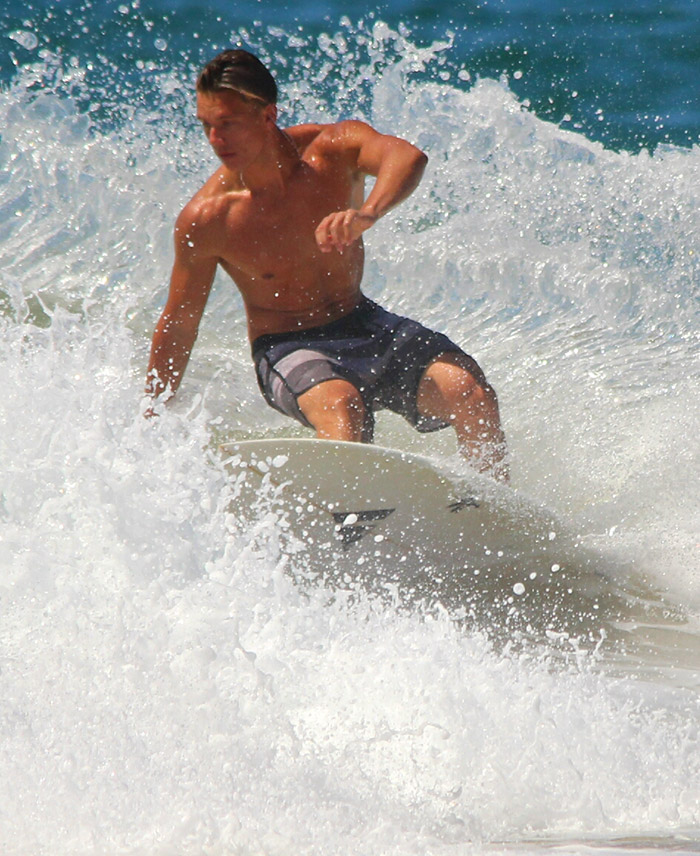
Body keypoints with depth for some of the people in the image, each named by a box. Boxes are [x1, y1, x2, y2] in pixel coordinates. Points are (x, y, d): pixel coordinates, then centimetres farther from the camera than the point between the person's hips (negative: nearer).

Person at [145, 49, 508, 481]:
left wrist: (367, 214, -56)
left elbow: (408, 157, -34)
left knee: (470, 391, -20)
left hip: (360, 322, 3)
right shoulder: (205, 219, -13)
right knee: (340, 405, -37)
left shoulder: (332, 149, -12)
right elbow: (178, 327, -2)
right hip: (287, 348, -2)